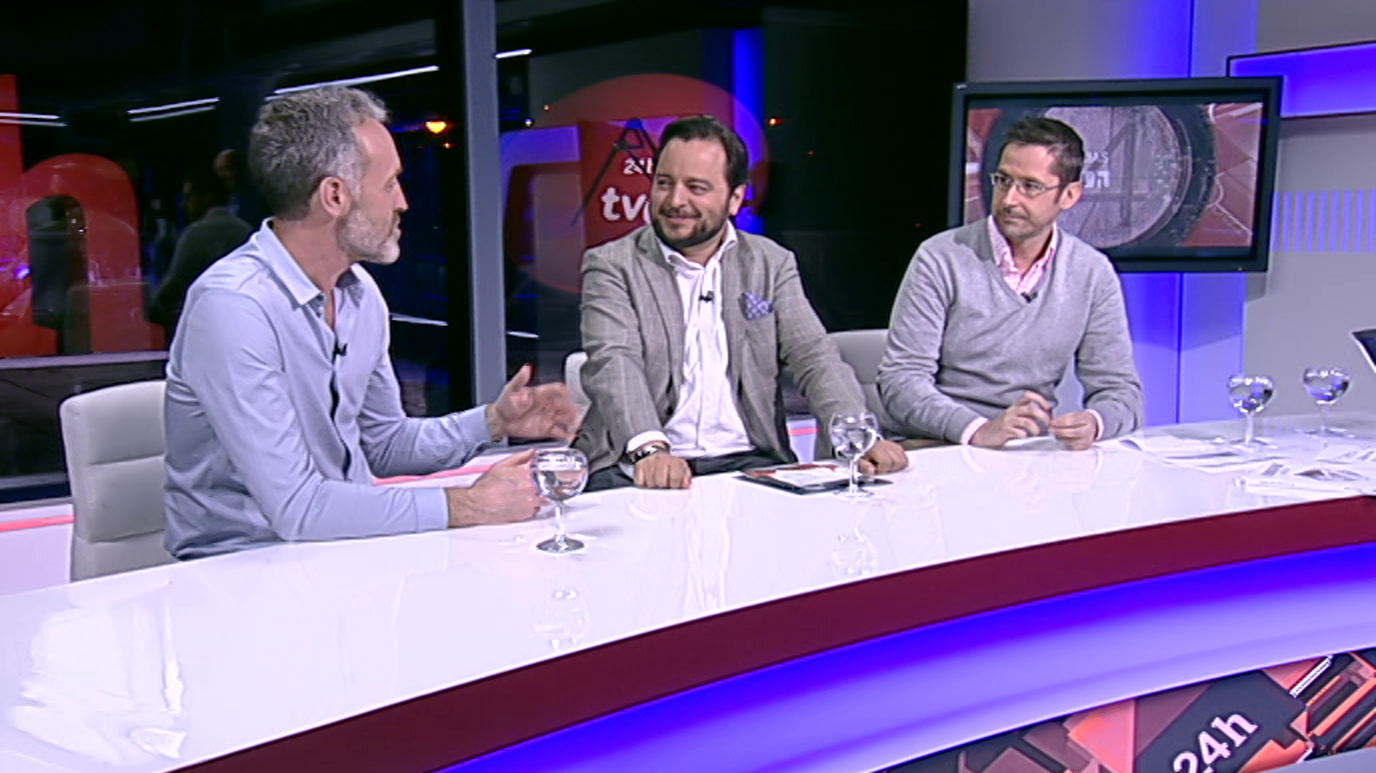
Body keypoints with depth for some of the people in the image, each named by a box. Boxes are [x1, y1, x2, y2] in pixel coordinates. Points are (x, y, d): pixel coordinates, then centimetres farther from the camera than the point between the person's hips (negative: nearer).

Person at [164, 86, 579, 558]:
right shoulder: (230, 306, -21)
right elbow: (295, 507, -25)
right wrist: (466, 506, -22)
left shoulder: (361, 293, 6)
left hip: (348, 544, 7)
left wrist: (493, 422, 2)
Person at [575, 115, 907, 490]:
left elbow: (814, 358, 4)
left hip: (747, 461, 2)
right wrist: (650, 448, -31)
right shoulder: (611, 265, 4)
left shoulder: (772, 265, 14)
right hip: (637, 465, -1)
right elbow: (613, 363, -12)